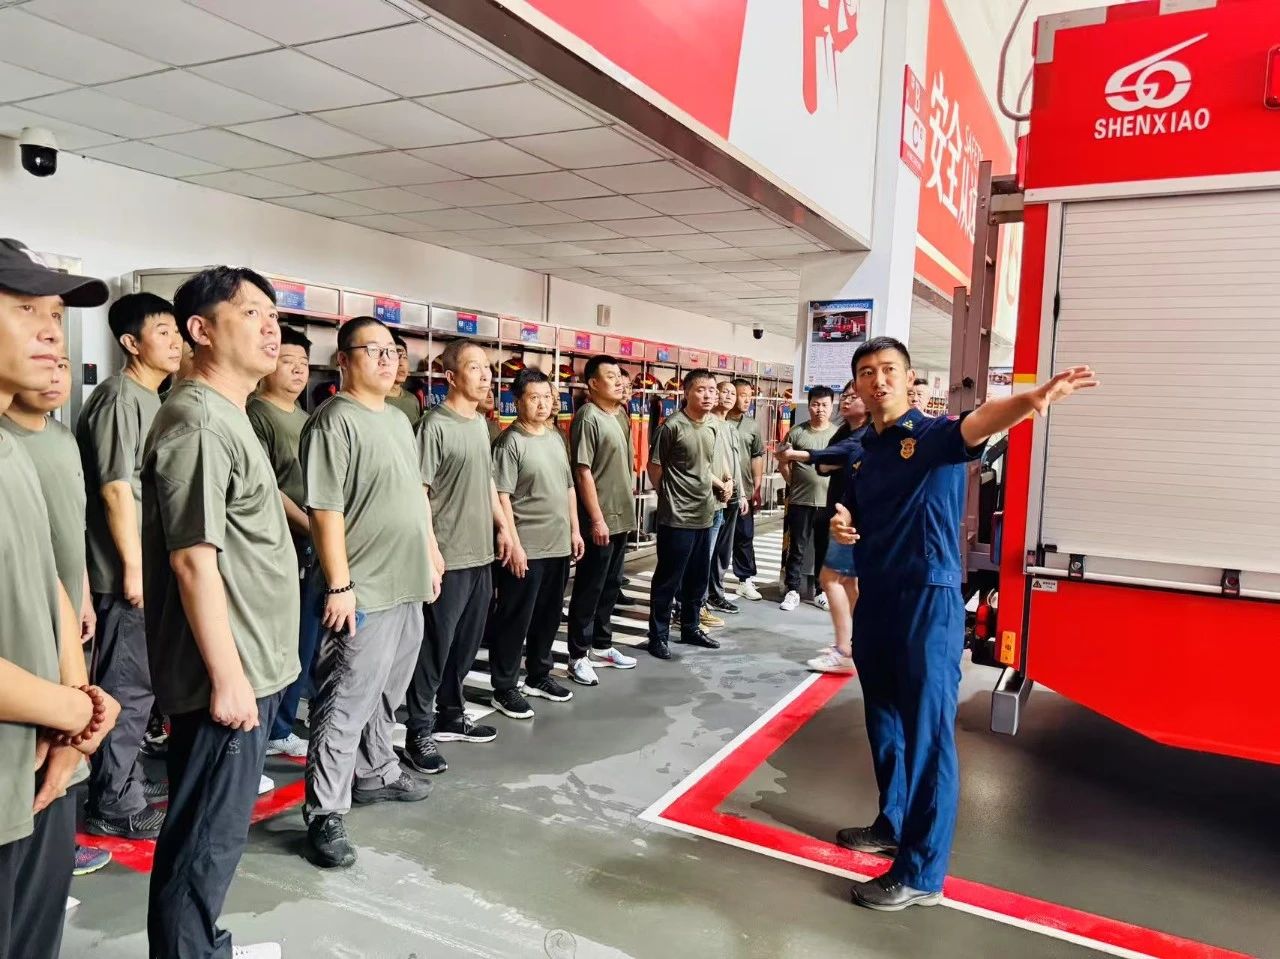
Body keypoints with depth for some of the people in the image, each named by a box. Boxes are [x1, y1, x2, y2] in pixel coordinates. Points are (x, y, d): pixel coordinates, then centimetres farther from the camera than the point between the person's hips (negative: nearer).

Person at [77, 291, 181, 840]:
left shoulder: (149, 399, 16)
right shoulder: (120, 397, -14)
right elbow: (115, 487, -19)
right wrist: (133, 566, -19)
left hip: (150, 569, 10)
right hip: (128, 573, -10)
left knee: (138, 685, 17)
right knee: (126, 688, -1)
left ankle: (126, 786, 30)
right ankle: (115, 804, 10)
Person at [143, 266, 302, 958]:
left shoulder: (228, 416, 14)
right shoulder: (198, 421, -18)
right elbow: (194, 559, -23)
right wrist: (227, 675, -21)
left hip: (249, 665, 10)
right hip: (228, 672, -10)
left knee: (217, 829, 22)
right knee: (207, 838, 4)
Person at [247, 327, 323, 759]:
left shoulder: (304, 418, 17)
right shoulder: (256, 415, -7)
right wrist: (309, 526, -18)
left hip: (311, 551, 8)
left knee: (303, 647, 14)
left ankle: (280, 729, 27)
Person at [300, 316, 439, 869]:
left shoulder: (398, 419, 14)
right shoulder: (334, 421, -14)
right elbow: (326, 510, -19)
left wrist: (431, 556, 19)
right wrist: (339, 585, -21)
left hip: (408, 586, 9)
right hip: (363, 592, -9)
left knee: (386, 694, 21)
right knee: (346, 702, -2)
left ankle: (374, 773, 38)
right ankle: (325, 814, 9)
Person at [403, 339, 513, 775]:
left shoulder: (480, 422, 12)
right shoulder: (436, 425, -14)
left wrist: (501, 526, 16)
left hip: (481, 554, 8)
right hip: (448, 557, -8)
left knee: (466, 643, 17)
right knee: (435, 646, 1)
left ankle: (451, 715, 32)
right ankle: (419, 732, 12)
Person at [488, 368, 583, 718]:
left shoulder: (557, 436, 11)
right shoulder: (510, 441, -11)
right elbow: (501, 497, -16)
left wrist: (574, 529, 14)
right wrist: (514, 543, -19)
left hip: (558, 545, 7)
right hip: (525, 548, -7)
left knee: (549, 615, 17)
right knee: (515, 619, 1)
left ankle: (538, 676, 32)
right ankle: (504, 688, 13)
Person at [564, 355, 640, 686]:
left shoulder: (621, 415, 11)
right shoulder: (588, 417, -15)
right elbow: (583, 472, -19)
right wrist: (597, 519, -20)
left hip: (622, 516, 9)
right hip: (600, 519, -8)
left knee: (611, 585, 16)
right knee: (589, 588, 0)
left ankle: (601, 645, 29)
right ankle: (579, 655, 10)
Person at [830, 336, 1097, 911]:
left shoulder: (936, 434, -7)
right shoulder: (860, 452, 13)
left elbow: (980, 423, -30)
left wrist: (1031, 400, -52)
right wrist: (841, 528, -1)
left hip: (929, 601, -7)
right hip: (874, 600, 8)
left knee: (928, 732, -2)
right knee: (885, 726, 19)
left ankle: (922, 873, 8)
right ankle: (894, 824, 38)